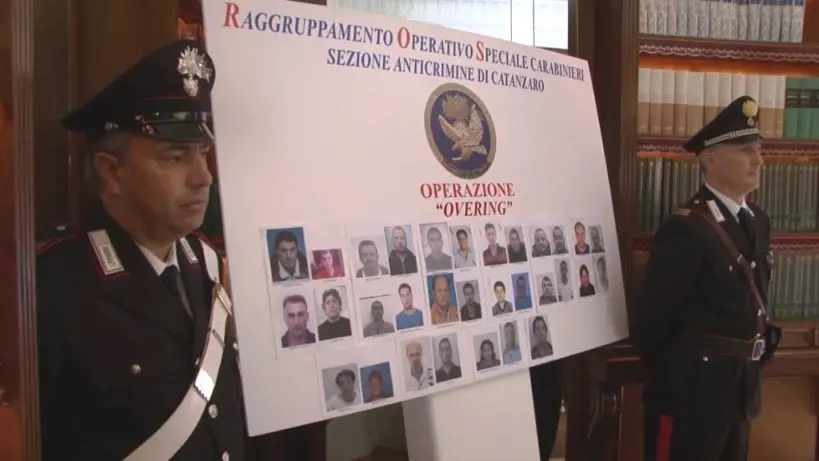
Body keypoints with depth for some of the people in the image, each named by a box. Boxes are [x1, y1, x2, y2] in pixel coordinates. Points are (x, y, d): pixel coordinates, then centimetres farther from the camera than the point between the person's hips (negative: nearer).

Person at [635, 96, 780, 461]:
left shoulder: (757, 221, 8)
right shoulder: (687, 229, -19)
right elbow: (653, 316, -17)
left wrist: (750, 362, 12)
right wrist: (668, 379, -5)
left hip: (743, 386, 8)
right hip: (693, 387, -8)